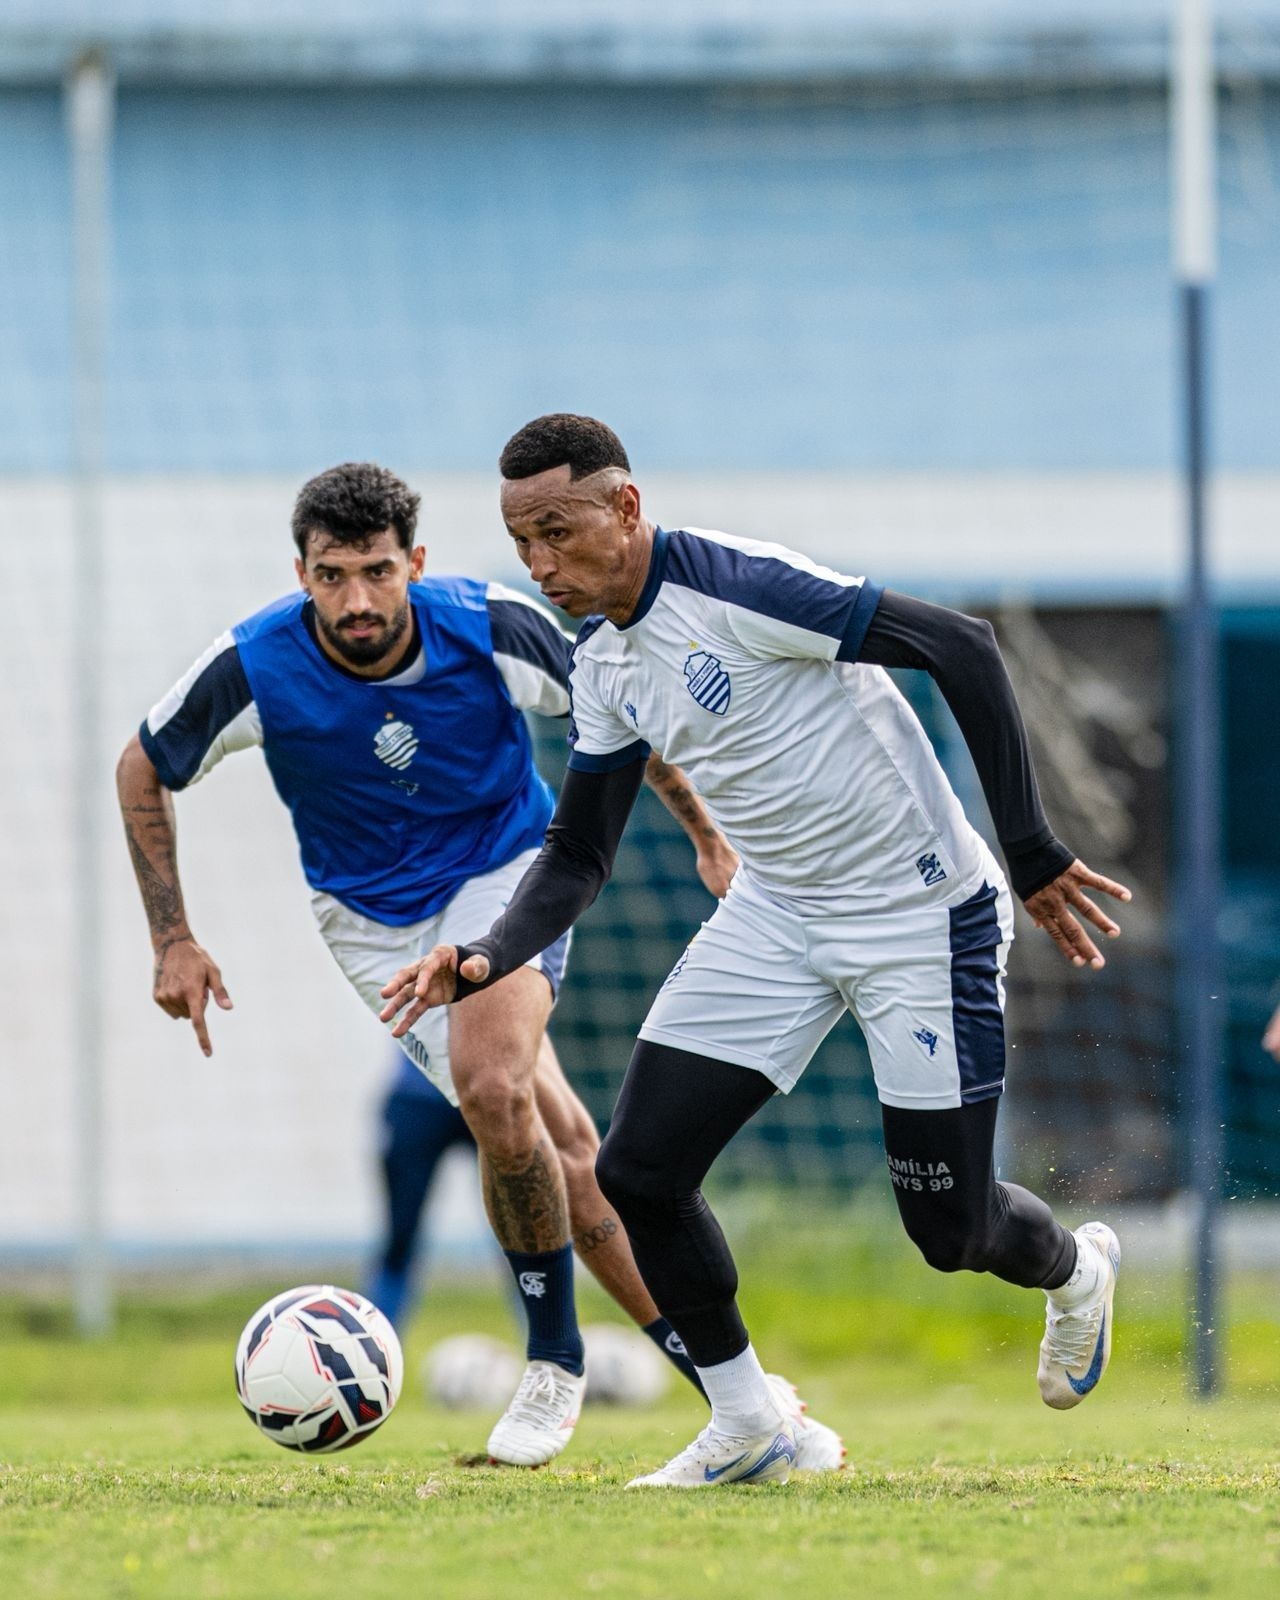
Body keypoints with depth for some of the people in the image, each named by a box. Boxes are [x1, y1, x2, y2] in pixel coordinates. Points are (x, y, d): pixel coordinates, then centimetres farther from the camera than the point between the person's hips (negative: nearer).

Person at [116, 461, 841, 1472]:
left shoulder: (497, 630, -20)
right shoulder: (252, 672, -20)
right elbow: (143, 772, -1)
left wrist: (703, 829, 5)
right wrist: (173, 941, -4)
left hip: (505, 870, -1)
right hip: (373, 920, 1)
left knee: (491, 1085, -29)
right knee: (560, 1140, -11)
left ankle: (553, 1359, -10)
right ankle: (729, 1389, 0)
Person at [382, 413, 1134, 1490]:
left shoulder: (736, 587, -24)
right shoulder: (602, 668, 2)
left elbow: (962, 648, -24)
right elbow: (579, 856, 10)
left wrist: (1032, 854, -22)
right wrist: (487, 960, -10)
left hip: (921, 916, -7)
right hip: (775, 917, 7)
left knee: (950, 1229, -1)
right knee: (637, 1170, -6)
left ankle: (1076, 1271, 35)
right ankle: (746, 1429, 11)